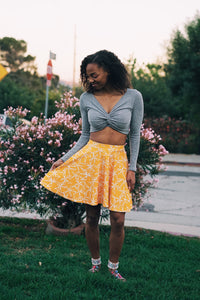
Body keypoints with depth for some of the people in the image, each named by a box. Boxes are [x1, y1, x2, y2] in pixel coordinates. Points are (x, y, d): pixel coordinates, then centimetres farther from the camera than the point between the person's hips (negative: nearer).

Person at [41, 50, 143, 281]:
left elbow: (135, 134, 3)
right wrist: (64, 159, 2)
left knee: (118, 219, -3)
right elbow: (85, 136, 10)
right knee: (91, 216, 5)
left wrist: (132, 168, -2)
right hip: (90, 158, 1)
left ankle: (113, 266, 17)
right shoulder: (87, 99, 3)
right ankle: (95, 262, 25)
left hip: (117, 161, -1)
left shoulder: (133, 97, -2)